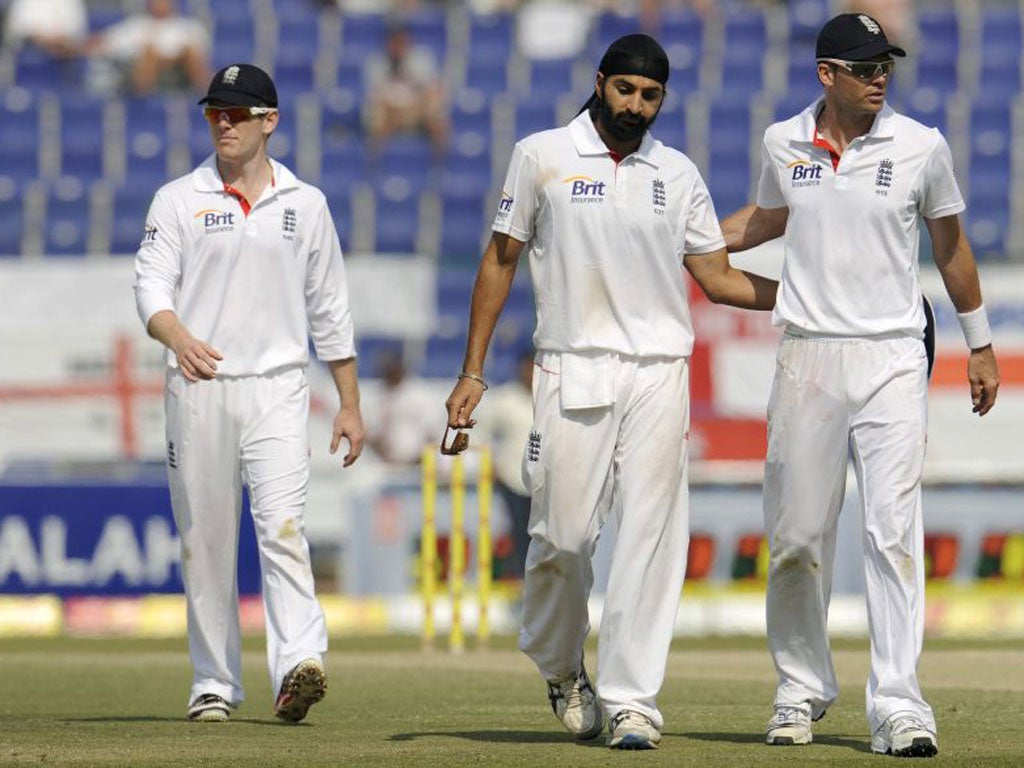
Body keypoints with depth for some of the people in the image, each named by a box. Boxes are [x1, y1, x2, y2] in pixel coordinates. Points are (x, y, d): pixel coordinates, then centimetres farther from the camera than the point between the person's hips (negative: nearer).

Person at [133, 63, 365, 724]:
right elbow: (152, 287, -4)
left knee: (283, 525, -17)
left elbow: (329, 310, 14)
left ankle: (299, 665, -28)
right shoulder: (179, 200, 6)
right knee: (205, 541, 4)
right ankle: (215, 683, 12)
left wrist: (350, 404, 10)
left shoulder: (305, 205, 10)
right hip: (198, 391, 1)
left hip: (278, 390, 0)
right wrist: (181, 339, -26)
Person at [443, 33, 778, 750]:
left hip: (659, 374, 2)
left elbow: (718, 277, 15)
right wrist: (473, 373, 4)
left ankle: (631, 697, -4)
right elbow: (501, 260, 8)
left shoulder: (679, 174, 13)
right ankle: (561, 668, 22)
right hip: (573, 369, -2)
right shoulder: (542, 156, 5)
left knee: (650, 536, -5)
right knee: (562, 533, -5)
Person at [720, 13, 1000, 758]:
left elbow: (950, 244, 10)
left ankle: (898, 705, -13)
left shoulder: (921, 147, -2)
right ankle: (802, 690, 21)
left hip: (893, 360, -2)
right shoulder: (783, 144, 3)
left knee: (894, 530, -11)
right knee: (798, 536, 5)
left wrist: (980, 345, 14)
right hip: (808, 359, 2)